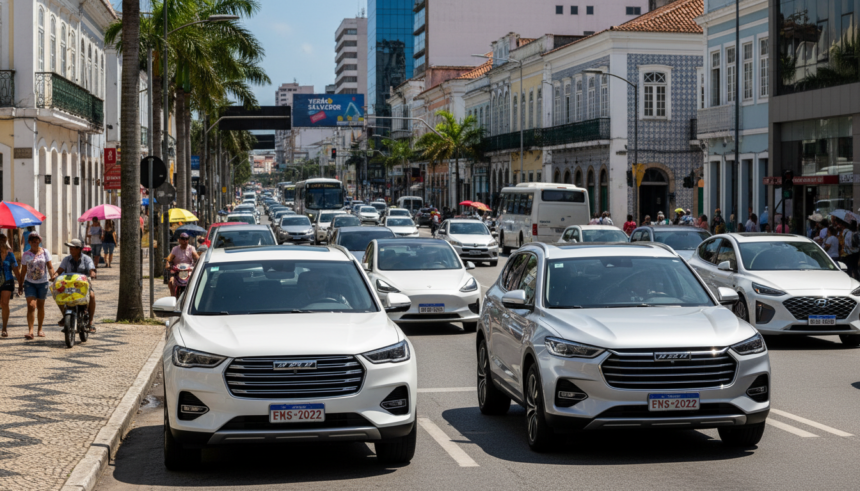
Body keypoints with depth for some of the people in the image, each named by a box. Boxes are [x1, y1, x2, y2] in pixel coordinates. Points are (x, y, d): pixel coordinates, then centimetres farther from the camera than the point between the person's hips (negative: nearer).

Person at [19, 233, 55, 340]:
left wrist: (53, 277, -19)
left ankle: (40, 329, 22)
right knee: (31, 306, -13)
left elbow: (50, 267, -2)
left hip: (42, 283, 0)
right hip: (29, 283, 0)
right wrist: (20, 285, 7)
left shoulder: (45, 253, 2)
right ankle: (30, 331, -17)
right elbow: (23, 271, 9)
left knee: (40, 306, 9)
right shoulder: (26, 255, 4)